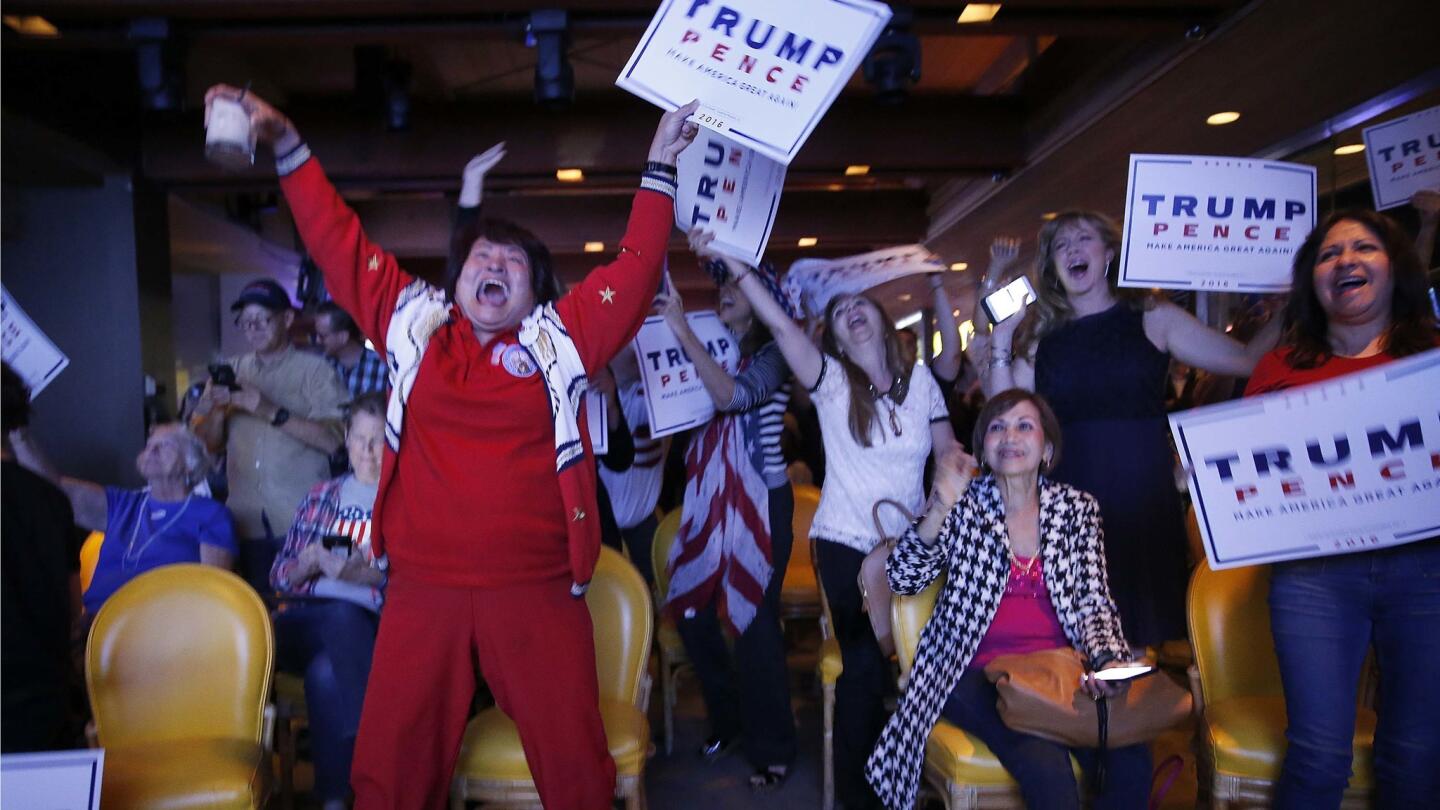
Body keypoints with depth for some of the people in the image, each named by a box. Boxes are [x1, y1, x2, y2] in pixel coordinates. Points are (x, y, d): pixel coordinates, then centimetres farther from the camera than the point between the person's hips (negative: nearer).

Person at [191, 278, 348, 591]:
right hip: (247, 521, 4)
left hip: (303, 521, -3)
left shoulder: (314, 370, 1)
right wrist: (219, 409, -8)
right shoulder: (232, 372, 13)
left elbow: (333, 439, -12)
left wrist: (272, 412, -19)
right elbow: (206, 444, 11)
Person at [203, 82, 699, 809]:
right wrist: (288, 146, 13)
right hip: (423, 589, 2)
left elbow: (635, 268, 7)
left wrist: (659, 167, 7)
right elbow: (340, 243, 14)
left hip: (537, 592, -1)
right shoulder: (414, 324, 10)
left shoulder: (561, 339, 6)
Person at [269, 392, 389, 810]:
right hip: (303, 618, 4)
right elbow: (280, 575, 20)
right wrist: (310, 562, -2)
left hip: (365, 621, -4)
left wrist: (369, 574, -16)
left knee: (325, 673, -38)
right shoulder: (321, 497, 24)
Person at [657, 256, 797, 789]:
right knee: (691, 613, 7)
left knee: (753, 622, -2)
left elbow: (732, 395, -26)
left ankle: (772, 749, 15)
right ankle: (727, 718, 30)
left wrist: (684, 332, -27)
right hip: (707, 503, 6)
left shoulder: (771, 355, -7)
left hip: (760, 505, -6)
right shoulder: (710, 349, 11)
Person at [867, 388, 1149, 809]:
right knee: (1047, 767, -32)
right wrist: (941, 507, -18)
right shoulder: (963, 504, 5)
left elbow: (1094, 603, 6)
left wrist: (1109, 660, -15)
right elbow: (903, 580, -6)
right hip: (979, 674, -3)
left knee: (1131, 756, -26)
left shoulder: (1077, 508, 11)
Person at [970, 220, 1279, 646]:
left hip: (1144, 499, -1)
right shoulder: (1040, 336, 11)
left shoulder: (1151, 318, 7)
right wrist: (1000, 339, 0)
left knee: (1153, 637, 0)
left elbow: (1246, 359, 2)